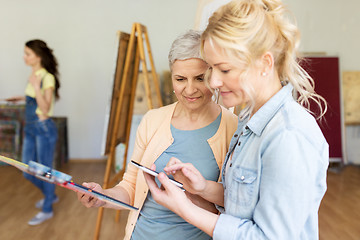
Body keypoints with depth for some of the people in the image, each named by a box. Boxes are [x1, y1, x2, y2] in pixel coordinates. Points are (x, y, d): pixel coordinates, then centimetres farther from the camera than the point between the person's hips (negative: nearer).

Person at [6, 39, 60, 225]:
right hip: (29, 128, 8)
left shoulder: (47, 78, -15)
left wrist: (36, 87, -28)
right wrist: (22, 98, 22)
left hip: (43, 128, -8)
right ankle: (50, 195, 38)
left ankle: (47, 210, 22)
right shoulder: (33, 75, 9)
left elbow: (45, 109, -20)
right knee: (28, 171, 15)